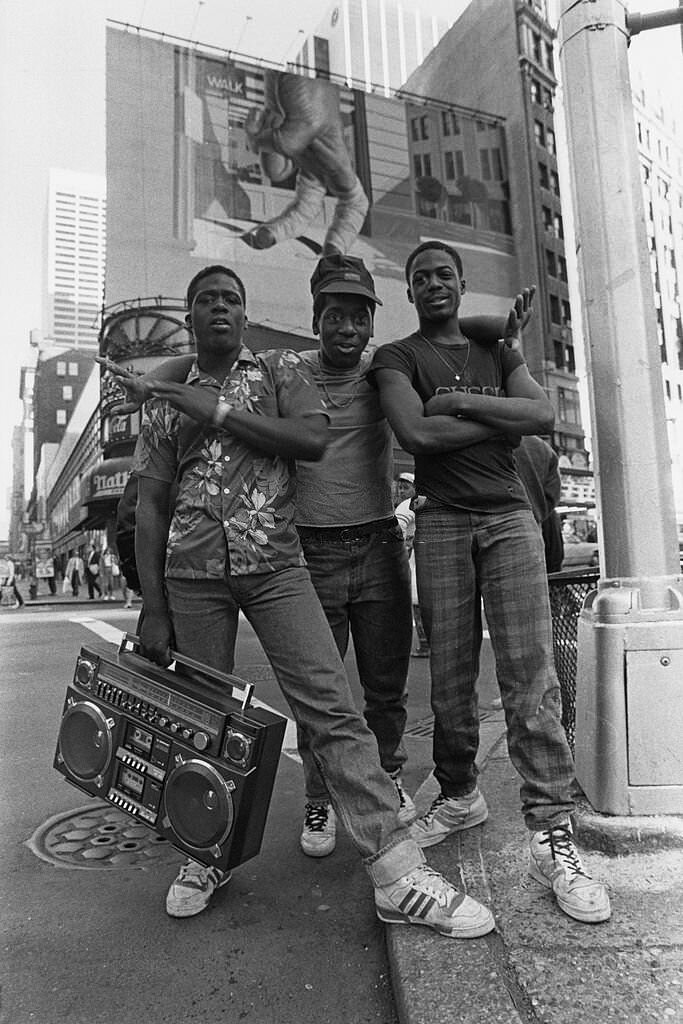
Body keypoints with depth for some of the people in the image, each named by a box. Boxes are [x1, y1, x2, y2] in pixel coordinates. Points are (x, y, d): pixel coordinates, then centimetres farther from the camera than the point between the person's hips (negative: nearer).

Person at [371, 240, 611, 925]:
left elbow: (545, 416, 3)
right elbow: (415, 433, -10)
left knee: (530, 675, -6)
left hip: (509, 516, 2)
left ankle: (551, 835, -1)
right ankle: (459, 797, 24)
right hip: (442, 522, -1)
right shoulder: (397, 357, 10)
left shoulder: (498, 350, 21)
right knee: (450, 676, 3)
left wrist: (462, 402, -5)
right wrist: (502, 420, -2)